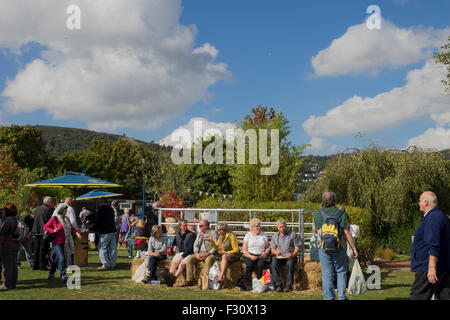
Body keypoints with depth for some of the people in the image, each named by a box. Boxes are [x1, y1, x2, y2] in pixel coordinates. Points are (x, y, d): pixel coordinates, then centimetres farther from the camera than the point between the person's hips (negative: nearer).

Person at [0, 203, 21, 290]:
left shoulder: (8, 220, -18)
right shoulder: (17, 220, 7)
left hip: (8, 245, -8)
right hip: (16, 244, 8)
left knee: (8, 265, 0)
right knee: (14, 265, 13)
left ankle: (7, 284, 5)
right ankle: (13, 284, 19)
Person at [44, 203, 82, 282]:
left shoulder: (66, 219, 13)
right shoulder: (54, 218, -7)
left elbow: (72, 228, 14)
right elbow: (45, 227, -3)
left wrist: (77, 233, -3)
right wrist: (53, 230, -18)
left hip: (65, 243, 6)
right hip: (57, 243, -6)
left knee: (56, 259, 15)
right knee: (61, 258, -15)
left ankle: (51, 274, 27)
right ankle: (63, 276, -14)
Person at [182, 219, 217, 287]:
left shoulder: (213, 233, -2)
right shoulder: (199, 233, 18)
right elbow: (196, 245, 14)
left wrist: (207, 254, -22)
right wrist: (196, 253, -7)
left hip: (209, 254, -5)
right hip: (200, 253, 6)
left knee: (209, 260, -38)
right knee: (189, 259, -18)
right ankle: (189, 280, -16)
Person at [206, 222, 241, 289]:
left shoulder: (232, 236, -8)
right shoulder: (220, 237, 15)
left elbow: (236, 250, -9)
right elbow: (216, 248, 17)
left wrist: (226, 252, -20)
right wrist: (212, 241, 1)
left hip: (233, 255, -5)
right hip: (222, 255, 5)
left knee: (224, 257, -36)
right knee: (222, 261, -30)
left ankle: (220, 276, -48)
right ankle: (224, 281, -39)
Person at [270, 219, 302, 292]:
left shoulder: (293, 234, 9)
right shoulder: (275, 236, 16)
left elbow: (297, 247, 3)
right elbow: (272, 249, 10)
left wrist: (292, 255, -17)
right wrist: (276, 252, -15)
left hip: (289, 256, -2)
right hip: (278, 256, 2)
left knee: (290, 263, -35)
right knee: (274, 263, -31)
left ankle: (289, 285, -26)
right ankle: (277, 285, -28)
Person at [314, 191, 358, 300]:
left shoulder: (318, 214, 0)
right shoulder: (341, 214, -5)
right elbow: (347, 233, -8)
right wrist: (354, 249, -4)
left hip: (323, 247, 1)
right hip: (339, 248, -1)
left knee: (327, 275, 6)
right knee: (341, 273, 12)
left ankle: (329, 297, 7)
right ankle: (341, 297, 7)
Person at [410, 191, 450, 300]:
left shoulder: (432, 218, -17)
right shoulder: (440, 216, 17)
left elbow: (434, 246, -24)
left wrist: (432, 268, -26)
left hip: (428, 269, -10)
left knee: (417, 296, -4)